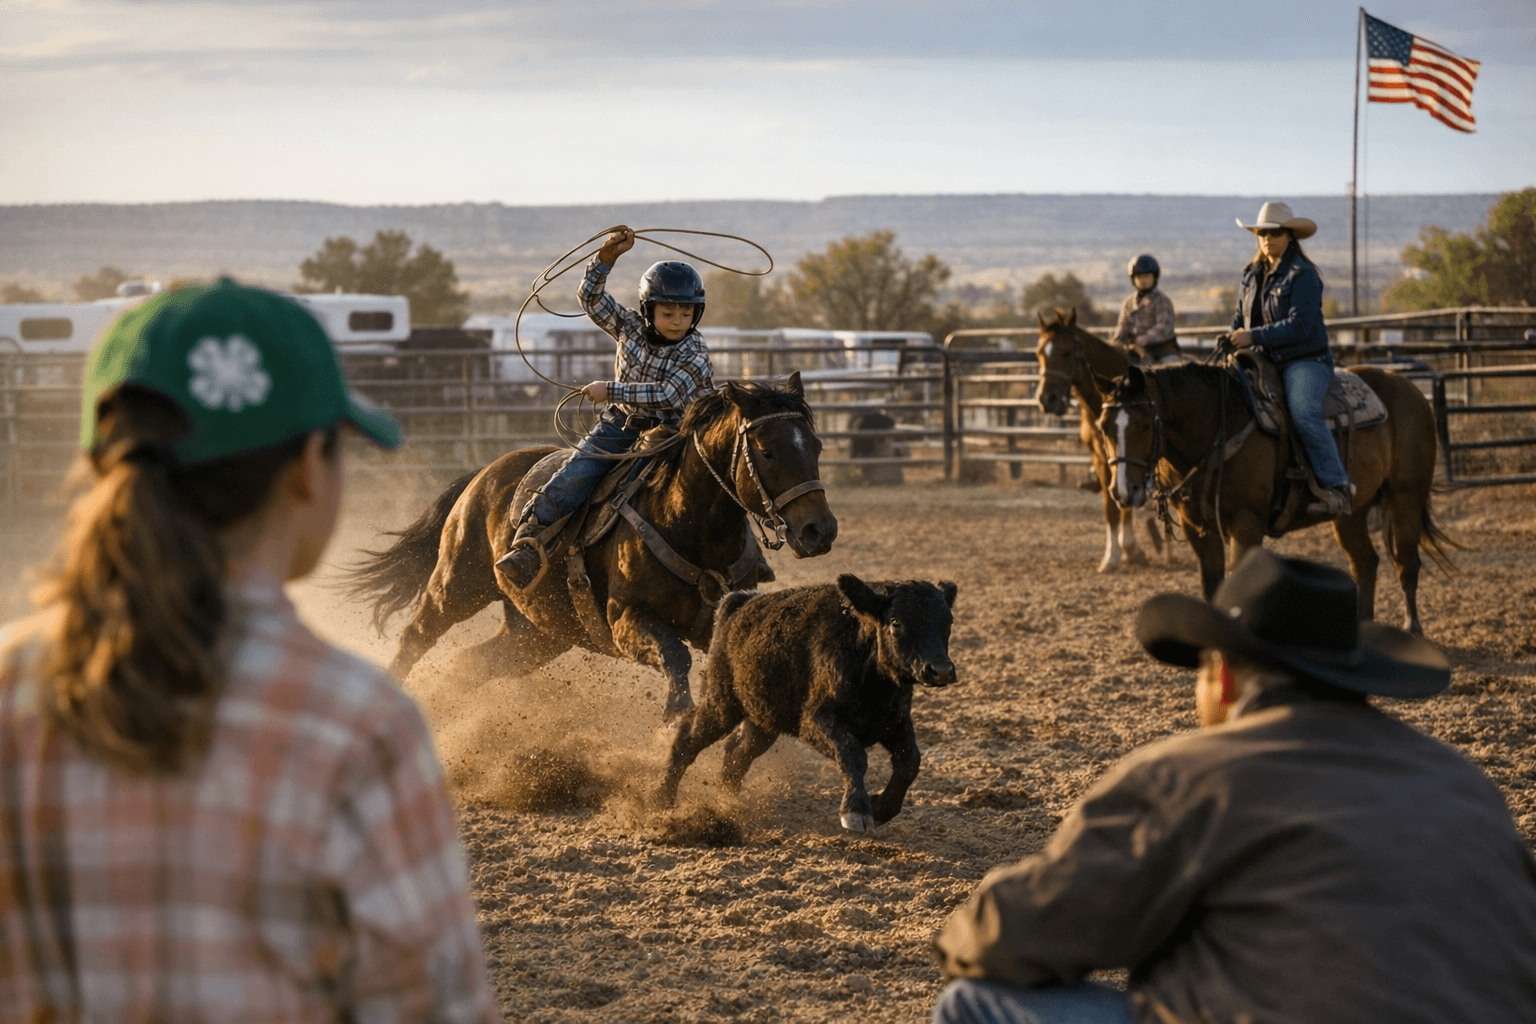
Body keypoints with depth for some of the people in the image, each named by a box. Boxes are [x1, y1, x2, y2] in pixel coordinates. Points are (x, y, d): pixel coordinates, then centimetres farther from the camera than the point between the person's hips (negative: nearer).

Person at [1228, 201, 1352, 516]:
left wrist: (1254, 337, -23)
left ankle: (1336, 486, -32)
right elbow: (1240, 320, 24)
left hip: (1304, 361, -8)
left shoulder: (1302, 275, -9)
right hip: (1263, 363, 8)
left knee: (1303, 412, -33)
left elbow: (1300, 326, -19)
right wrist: (1232, 344, 2)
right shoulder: (1251, 276, 14)